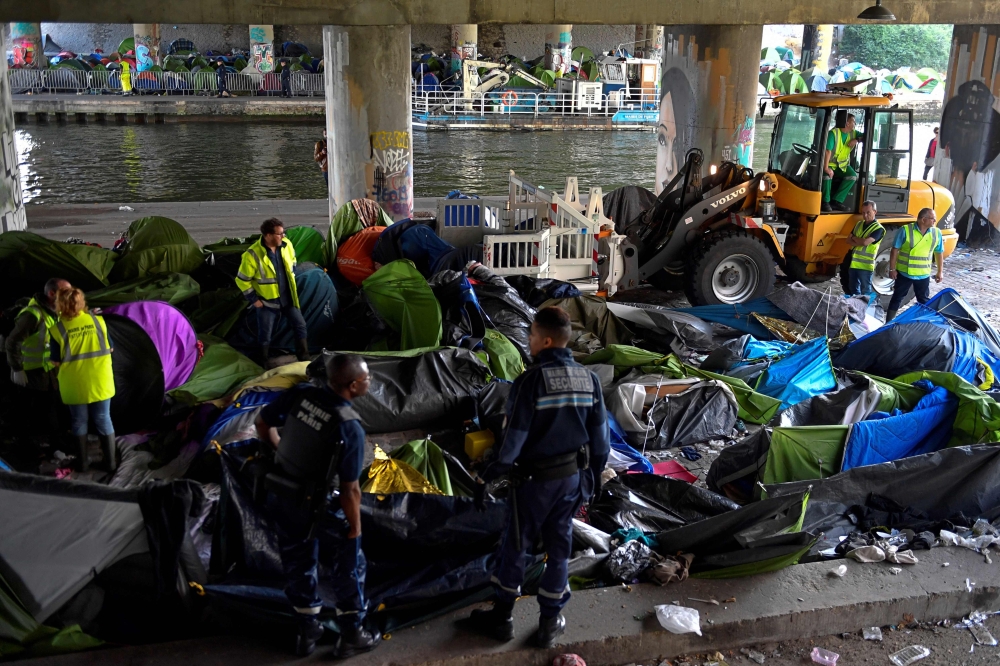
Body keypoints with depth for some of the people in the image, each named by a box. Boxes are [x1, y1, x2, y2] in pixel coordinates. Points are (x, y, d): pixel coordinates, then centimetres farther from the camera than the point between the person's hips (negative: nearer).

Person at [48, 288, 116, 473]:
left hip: (74, 385, -1)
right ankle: (111, 461, 16)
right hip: (100, 381, 1)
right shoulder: (98, 320, -4)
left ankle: (83, 461, 24)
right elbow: (110, 349, 5)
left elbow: (57, 361, -6)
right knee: (103, 420, 12)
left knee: (79, 422, 15)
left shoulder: (57, 329, -11)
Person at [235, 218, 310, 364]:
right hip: (267, 302, -5)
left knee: (300, 325, 10)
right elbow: (242, 280, -16)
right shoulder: (253, 255, -26)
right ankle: (263, 365, 27)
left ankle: (304, 359, 27)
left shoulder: (286, 245, -10)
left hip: (288, 297, 5)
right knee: (265, 336, 8)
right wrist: (254, 299, -13)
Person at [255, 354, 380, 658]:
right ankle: (352, 635, 27)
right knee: (348, 565, 15)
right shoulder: (349, 427, -27)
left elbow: (262, 423, 5)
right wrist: (354, 530, -9)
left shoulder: (300, 394, -11)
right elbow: (350, 490, -22)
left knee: (298, 563, 23)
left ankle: (308, 631, 38)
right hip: (313, 507, -6)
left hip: (278, 496, 6)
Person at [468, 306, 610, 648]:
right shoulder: (589, 379, -3)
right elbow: (600, 435, 4)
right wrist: (595, 472, 18)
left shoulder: (531, 381, -21)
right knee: (559, 547, 16)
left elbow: (514, 437, -19)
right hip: (573, 476, 5)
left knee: (515, 546, 12)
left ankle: (501, 617, 26)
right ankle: (549, 622, 26)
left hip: (536, 478, -5)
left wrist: (488, 476, -10)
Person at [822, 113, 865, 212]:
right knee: (827, 175, -35)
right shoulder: (834, 133, -20)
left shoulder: (853, 133, 1)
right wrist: (826, 168, -37)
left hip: (843, 165, 6)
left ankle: (836, 201, -15)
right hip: (830, 163, -6)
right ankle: (825, 202, -20)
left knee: (853, 176, -17)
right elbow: (828, 151, -28)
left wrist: (857, 140, -15)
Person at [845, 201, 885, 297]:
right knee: (853, 291, 15)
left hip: (865, 266, -7)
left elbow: (865, 242, -22)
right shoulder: (859, 224, 11)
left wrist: (854, 237, -4)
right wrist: (859, 243, -13)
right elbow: (848, 241, 6)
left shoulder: (879, 229, -11)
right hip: (853, 263, 7)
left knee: (865, 292, 2)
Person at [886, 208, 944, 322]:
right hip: (904, 273, -3)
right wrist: (892, 269, -9)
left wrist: (940, 272, 10)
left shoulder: (936, 233, -2)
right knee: (897, 298, 7)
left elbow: (939, 253, 9)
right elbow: (895, 250, -9)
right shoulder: (905, 230, -14)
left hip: (923, 274, 3)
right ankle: (888, 323, 15)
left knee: (924, 300, 14)